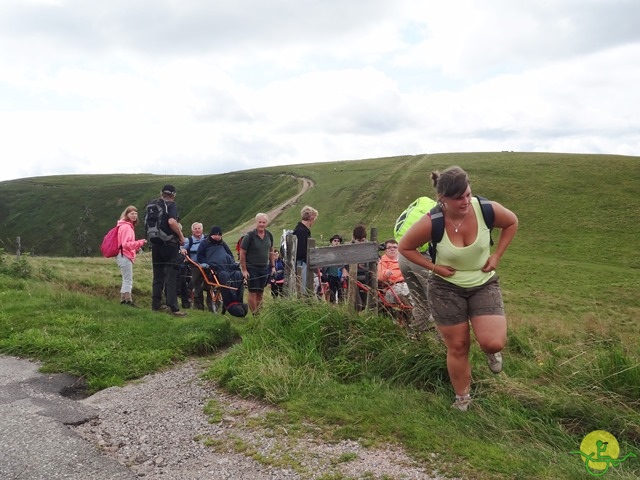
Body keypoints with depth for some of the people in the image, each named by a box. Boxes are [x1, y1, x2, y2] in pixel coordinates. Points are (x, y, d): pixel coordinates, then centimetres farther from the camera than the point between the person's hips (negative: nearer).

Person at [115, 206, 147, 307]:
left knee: (127, 279, 16)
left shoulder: (129, 226, 17)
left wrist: (137, 247, 10)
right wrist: (139, 243, -21)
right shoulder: (125, 226, -14)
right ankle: (128, 300, -4)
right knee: (128, 280, -7)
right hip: (124, 256, -11)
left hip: (125, 256, 11)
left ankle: (123, 300, 21)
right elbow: (126, 244, -21)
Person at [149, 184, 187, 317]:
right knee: (172, 276, -5)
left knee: (158, 275, 14)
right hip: (170, 244, -7)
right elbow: (171, 221, -26)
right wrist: (181, 236, -16)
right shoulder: (172, 205, -9)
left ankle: (156, 305, 19)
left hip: (155, 244, 7)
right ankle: (173, 307, -7)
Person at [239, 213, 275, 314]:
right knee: (253, 292, -4)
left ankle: (259, 312, 21)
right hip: (252, 268, -5)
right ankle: (254, 314, 1)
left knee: (260, 292, 10)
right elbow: (242, 253, -9)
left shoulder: (269, 235, 4)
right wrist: (244, 270, -12)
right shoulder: (249, 236, -12)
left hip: (265, 268, 5)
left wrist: (272, 266, 12)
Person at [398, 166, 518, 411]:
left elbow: (512, 223, 3)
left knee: (494, 343, -16)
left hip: (484, 284, 1)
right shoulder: (430, 224, -24)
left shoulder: (487, 209, -19)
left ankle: (491, 352, 24)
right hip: (446, 288, -1)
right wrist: (434, 266, -16)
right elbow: (405, 247, -7)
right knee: (458, 347, 7)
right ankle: (462, 401, 31)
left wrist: (496, 256, -4)